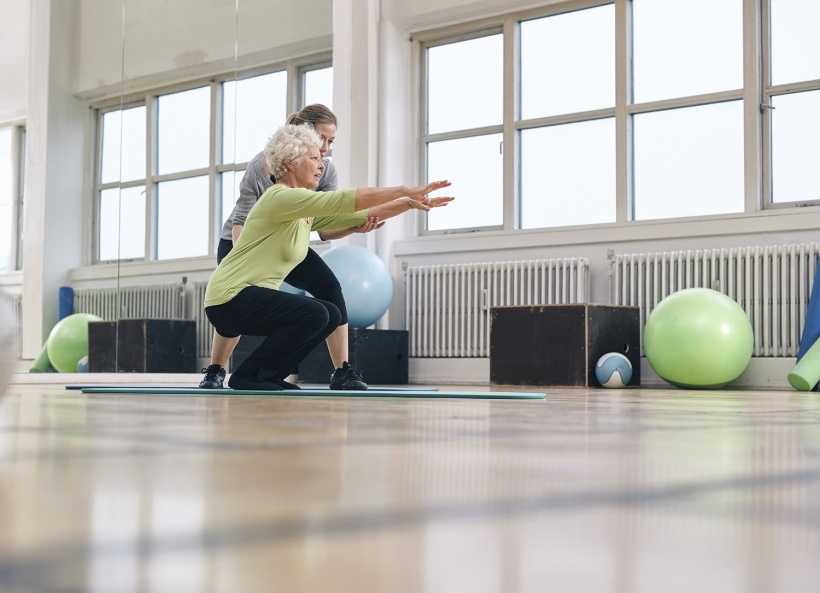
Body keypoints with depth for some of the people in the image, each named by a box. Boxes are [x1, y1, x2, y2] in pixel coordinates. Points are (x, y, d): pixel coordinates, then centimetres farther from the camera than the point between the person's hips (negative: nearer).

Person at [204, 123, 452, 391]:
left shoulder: (307, 213, 12)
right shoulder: (281, 198, -16)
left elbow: (363, 215, 11)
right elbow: (346, 199, -24)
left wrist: (411, 203, 1)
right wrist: (406, 190, -22)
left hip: (253, 299, 10)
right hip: (229, 299, -10)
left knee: (330, 316, 8)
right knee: (314, 315, -23)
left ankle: (269, 376, 11)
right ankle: (248, 376, -9)